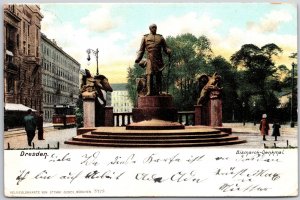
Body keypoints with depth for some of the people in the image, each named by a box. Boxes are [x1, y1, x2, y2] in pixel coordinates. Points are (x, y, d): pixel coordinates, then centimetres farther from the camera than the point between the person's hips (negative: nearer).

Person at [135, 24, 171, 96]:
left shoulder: (160, 37, 18)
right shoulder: (145, 37, 16)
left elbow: (165, 48, 14)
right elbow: (141, 50, 14)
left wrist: (168, 52, -9)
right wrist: (138, 58, 3)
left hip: (158, 59, 2)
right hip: (150, 59, -2)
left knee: (159, 75, -3)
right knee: (149, 74, -13)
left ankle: (158, 91, -2)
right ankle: (149, 91, -18)